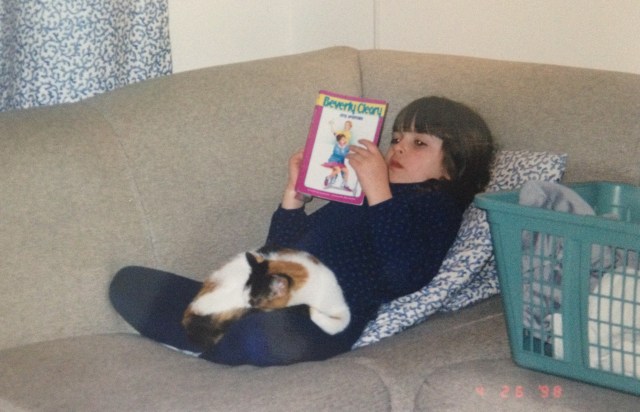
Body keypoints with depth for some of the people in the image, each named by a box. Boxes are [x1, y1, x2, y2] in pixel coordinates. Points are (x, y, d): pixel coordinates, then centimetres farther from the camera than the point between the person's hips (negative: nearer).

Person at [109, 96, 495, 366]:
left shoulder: (435, 205, 8)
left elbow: (404, 276, -14)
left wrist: (378, 190, -13)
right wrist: (294, 191, 16)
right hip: (270, 295, 8)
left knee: (263, 335, -42)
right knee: (129, 282, -1)